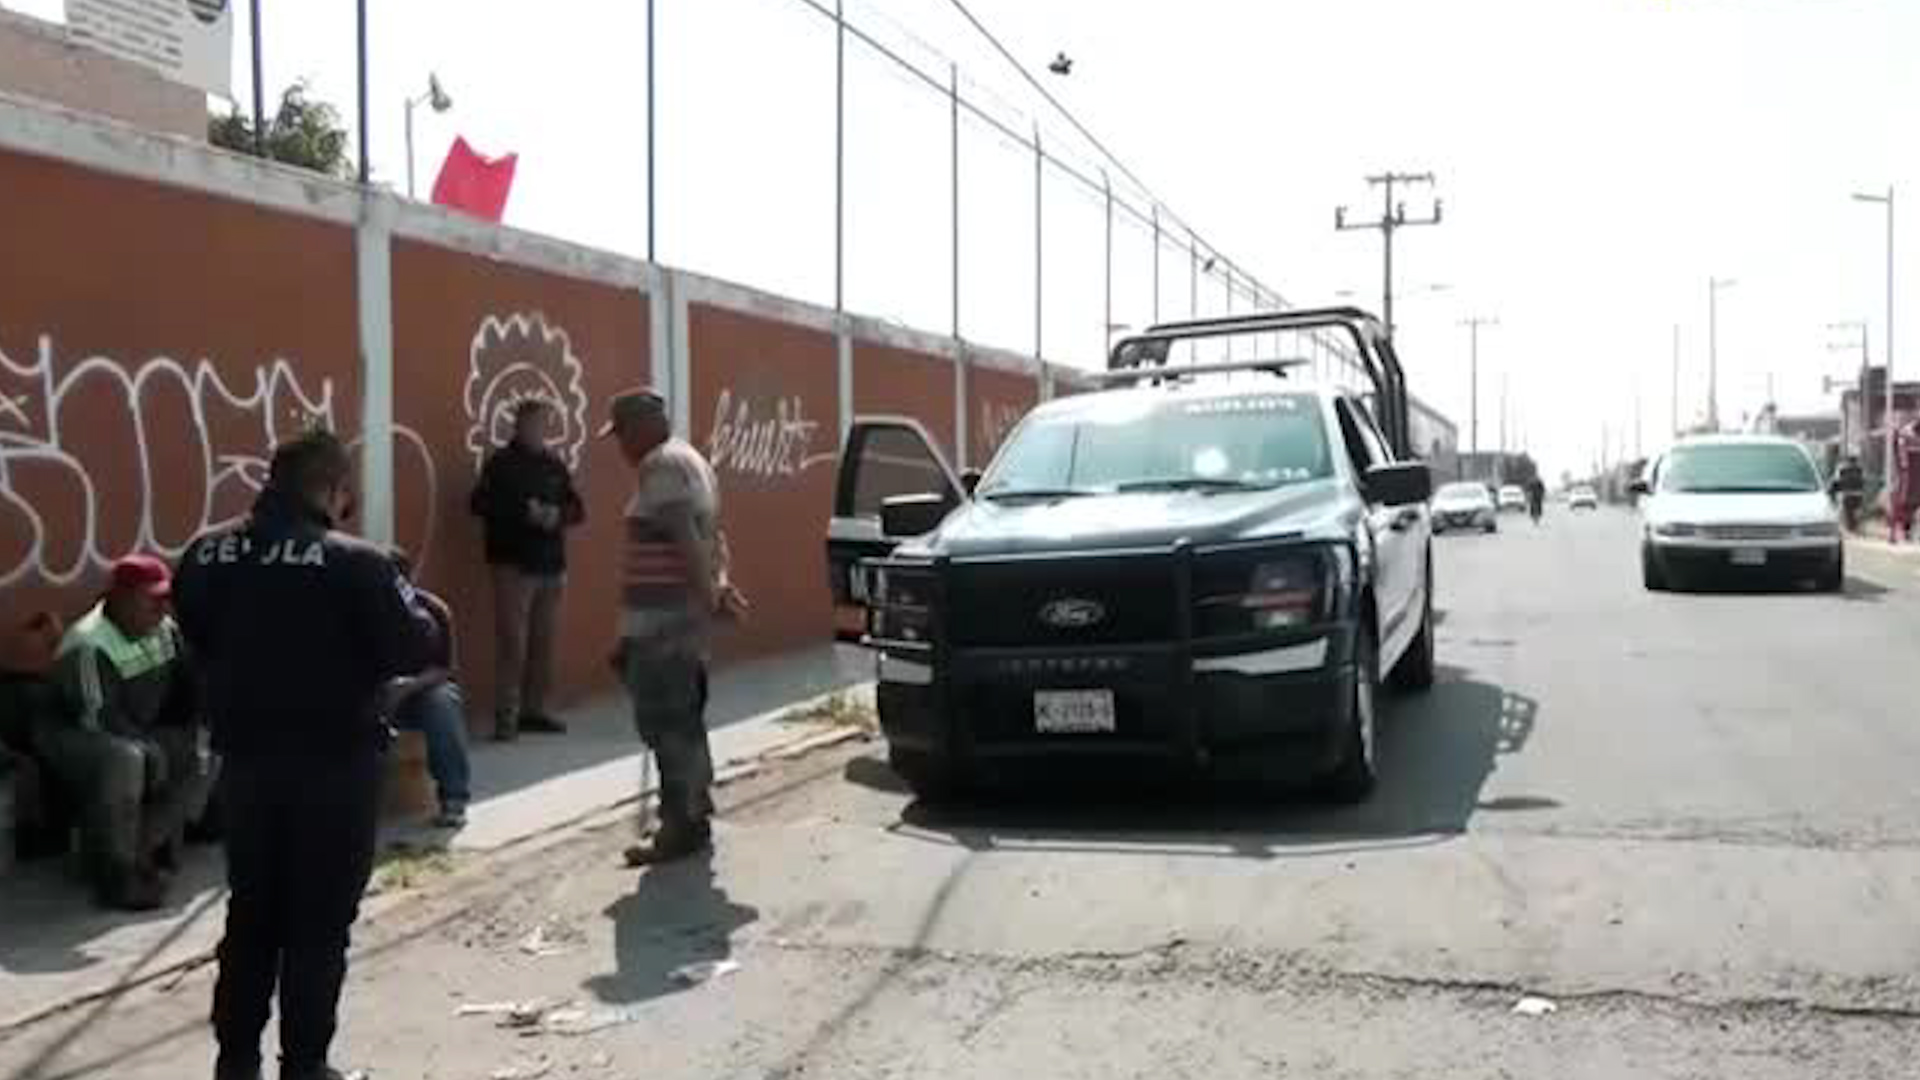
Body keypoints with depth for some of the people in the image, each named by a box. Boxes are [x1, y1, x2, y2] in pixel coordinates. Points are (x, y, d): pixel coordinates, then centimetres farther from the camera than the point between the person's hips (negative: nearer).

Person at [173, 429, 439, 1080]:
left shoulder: (205, 555, 0)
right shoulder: (353, 562, -18)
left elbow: (195, 641, 12)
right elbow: (416, 650, -15)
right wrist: (410, 604, 3)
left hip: (243, 757, 5)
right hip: (335, 763, -5)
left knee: (251, 910, 19)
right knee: (319, 922, 7)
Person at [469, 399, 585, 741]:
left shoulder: (555, 464, 13)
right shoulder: (501, 462, -2)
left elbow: (576, 508, 13)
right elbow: (480, 504, -11)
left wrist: (558, 514, -9)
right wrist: (524, 512, -19)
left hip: (551, 565, 5)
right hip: (514, 565, -5)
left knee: (543, 642, 9)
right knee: (512, 642, -8)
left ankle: (534, 709, 18)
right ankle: (506, 715, -4)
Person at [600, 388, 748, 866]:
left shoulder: (660, 464, -13)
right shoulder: (688, 459, 20)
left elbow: (685, 537, -22)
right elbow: (708, 536, 20)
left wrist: (709, 594, -23)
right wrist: (716, 586, 9)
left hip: (663, 617, -10)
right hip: (684, 614, 11)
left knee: (664, 722, -7)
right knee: (682, 721, 15)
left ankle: (680, 828, -3)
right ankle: (693, 818, 23)